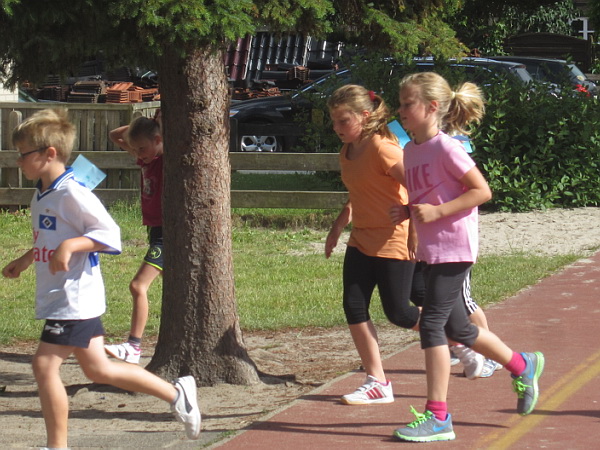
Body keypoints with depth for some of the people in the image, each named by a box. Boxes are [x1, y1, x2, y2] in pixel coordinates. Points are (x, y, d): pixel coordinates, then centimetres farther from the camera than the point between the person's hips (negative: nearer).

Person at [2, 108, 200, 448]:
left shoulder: (72, 193, -17)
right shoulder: (42, 196, 13)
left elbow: (109, 233, -19)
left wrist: (69, 247, -29)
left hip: (74, 299, -10)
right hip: (59, 297, 10)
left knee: (45, 365, -11)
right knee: (98, 369, 14)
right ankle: (176, 393, 24)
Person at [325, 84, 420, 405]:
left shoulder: (381, 148, -18)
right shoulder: (347, 152, 10)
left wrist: (415, 228, -25)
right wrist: (337, 228, 22)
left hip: (393, 241, -8)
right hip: (361, 241, 9)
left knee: (398, 312, -3)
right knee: (353, 307, -2)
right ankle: (377, 382, 4)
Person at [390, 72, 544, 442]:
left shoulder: (446, 148, -15)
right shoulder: (411, 150, 9)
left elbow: (482, 191, -17)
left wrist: (436, 212, -22)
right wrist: (407, 212, 1)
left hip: (454, 248, -9)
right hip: (430, 250, 9)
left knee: (432, 323, -10)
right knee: (455, 328, 17)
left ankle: (438, 416, -5)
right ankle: (522, 366, 37)